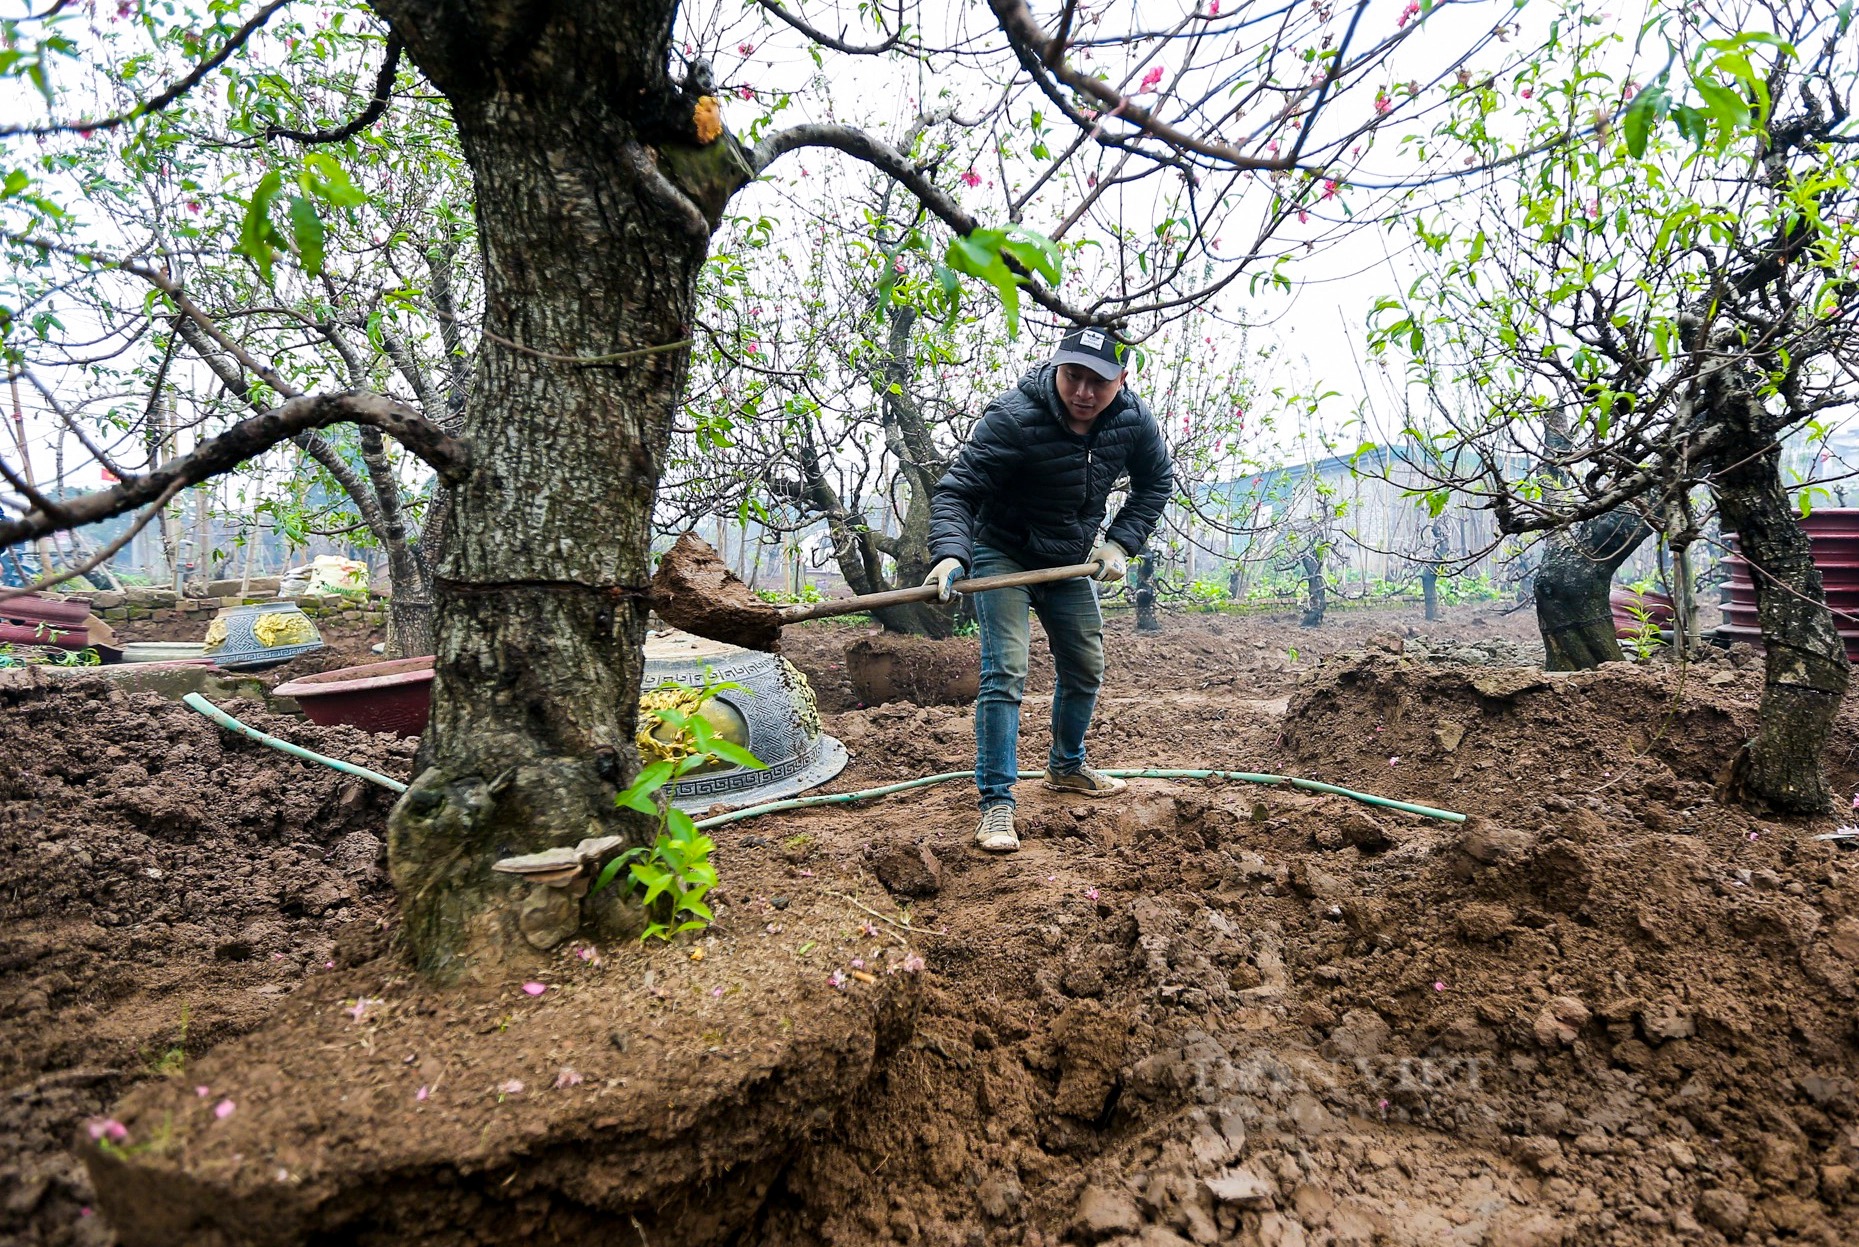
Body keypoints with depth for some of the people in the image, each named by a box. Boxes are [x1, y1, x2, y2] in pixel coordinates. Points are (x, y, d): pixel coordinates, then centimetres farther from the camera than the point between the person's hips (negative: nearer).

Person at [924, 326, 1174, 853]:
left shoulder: (1133, 419, -13)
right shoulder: (1013, 418, -29)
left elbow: (1156, 481, 5)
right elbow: (956, 491, -30)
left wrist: (1121, 542, -6)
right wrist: (949, 554, -48)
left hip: (1071, 561, 6)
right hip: (1002, 556, -6)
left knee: (1085, 668, 15)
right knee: (1005, 672, -16)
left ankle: (1067, 766, 38)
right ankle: (996, 803, -10)